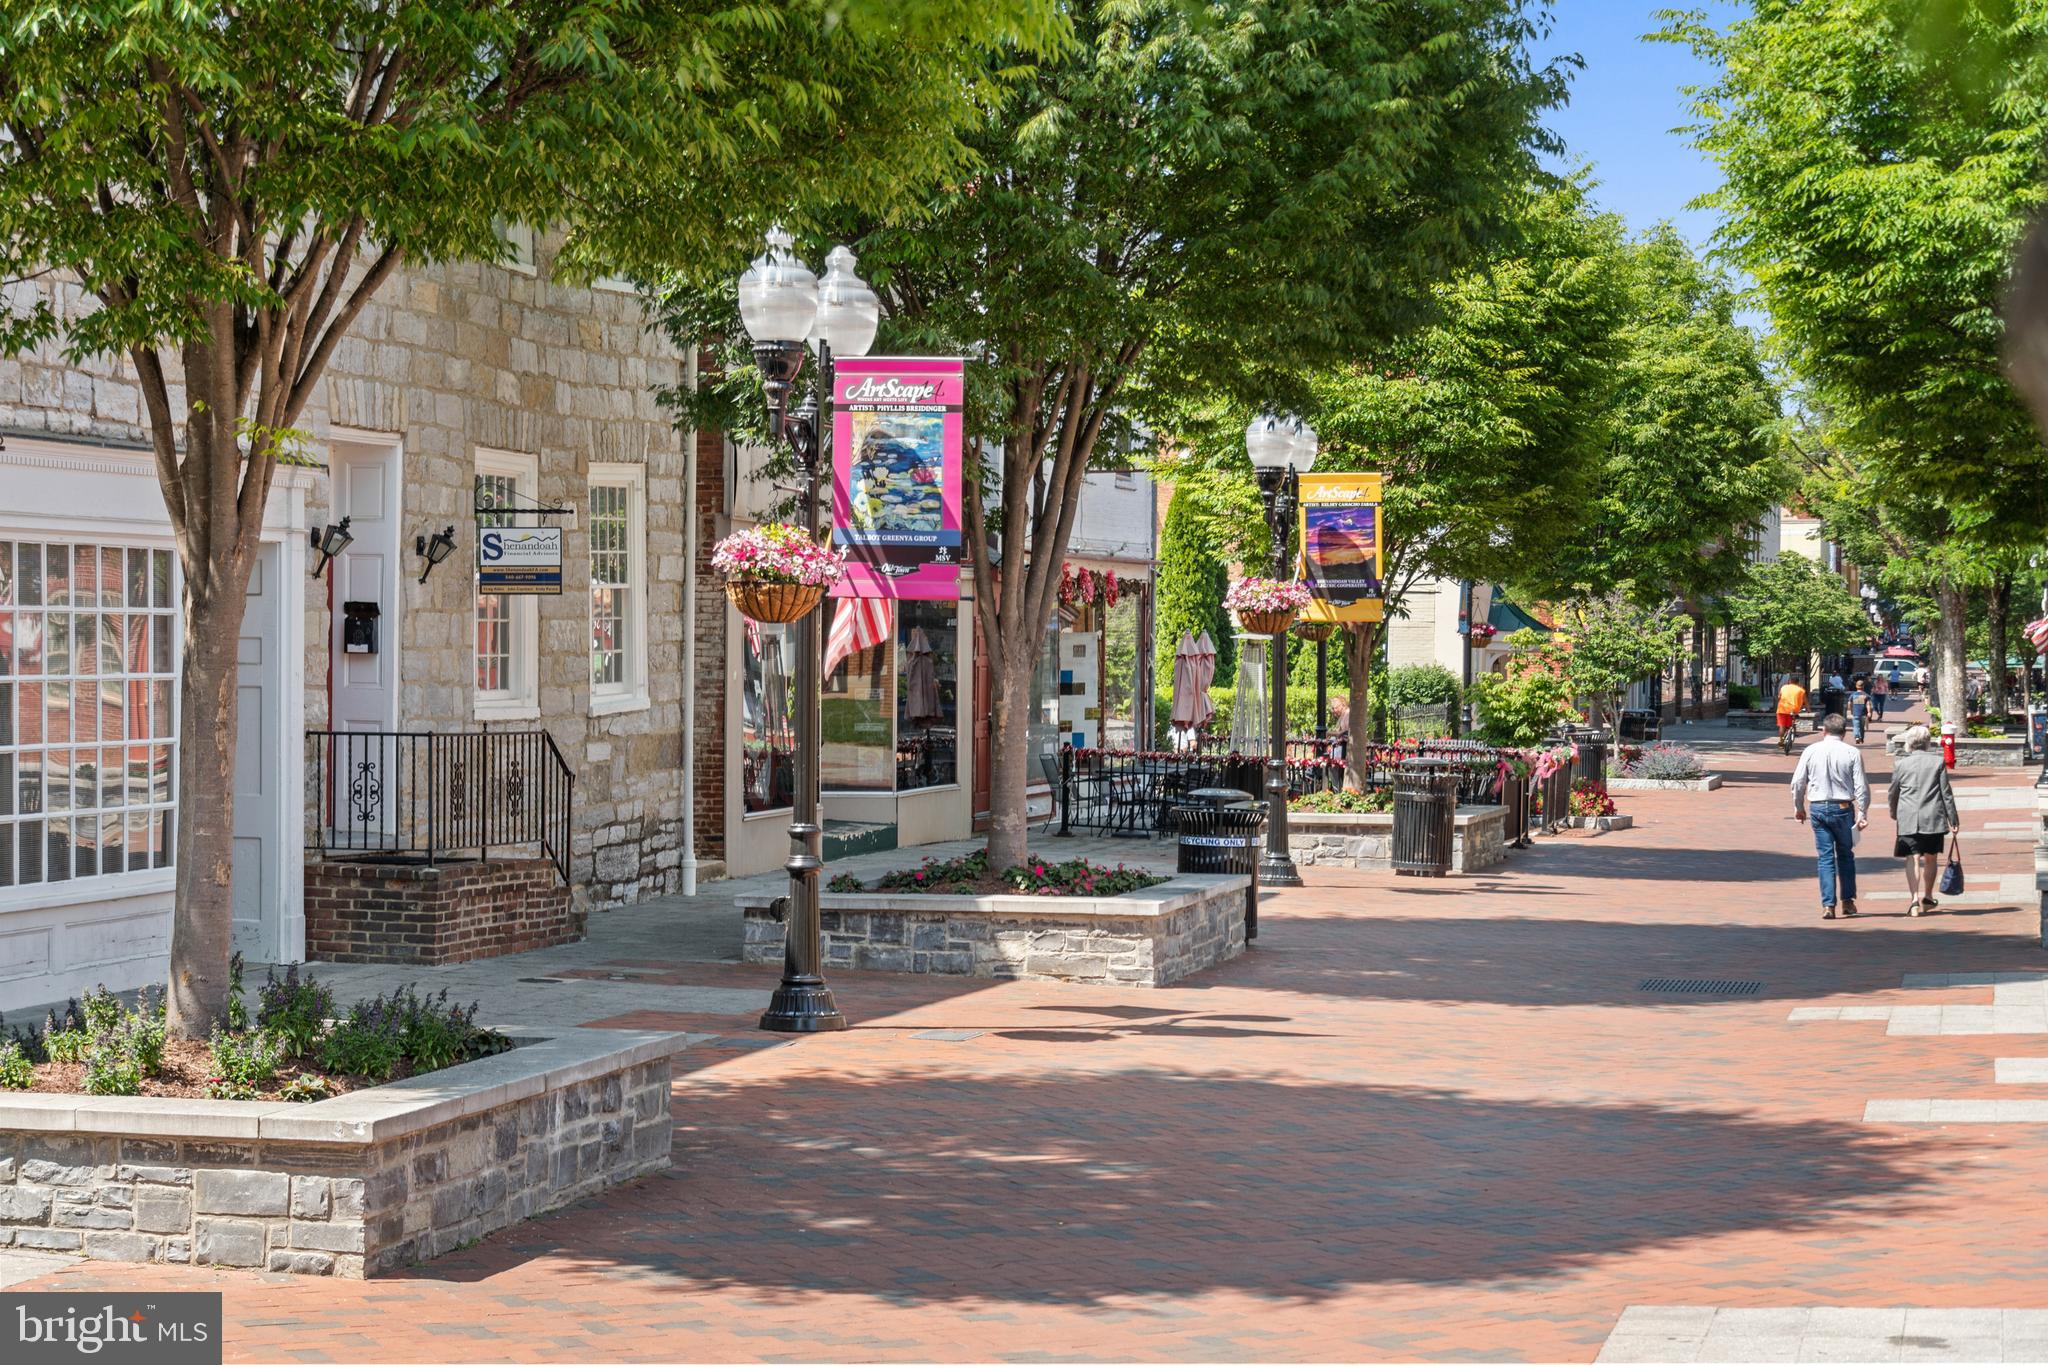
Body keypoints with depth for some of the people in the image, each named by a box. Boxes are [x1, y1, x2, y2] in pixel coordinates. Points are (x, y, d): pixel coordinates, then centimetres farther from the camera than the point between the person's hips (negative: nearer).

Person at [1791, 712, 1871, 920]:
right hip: (1843, 808, -1)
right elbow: (1861, 786, -6)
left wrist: (1799, 807, 14)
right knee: (1846, 855, 15)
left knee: (1825, 857, 5)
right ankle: (1848, 901, 18)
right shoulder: (1852, 753, -4)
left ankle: (1828, 905, 0)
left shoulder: (1811, 751, 0)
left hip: (1817, 808, 1)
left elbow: (1798, 782, 2)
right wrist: (1862, 813, 0)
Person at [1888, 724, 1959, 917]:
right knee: (1930, 858, 16)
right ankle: (1927, 897, 28)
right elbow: (1946, 792, 1)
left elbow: (1892, 793, 9)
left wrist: (1894, 812, 28)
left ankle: (1914, 898, -21)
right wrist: (1953, 817, 7)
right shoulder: (1937, 762, 0)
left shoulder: (1902, 763, 1)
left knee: (1913, 859, -5)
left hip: (1908, 819, -1)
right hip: (1934, 818, 1)